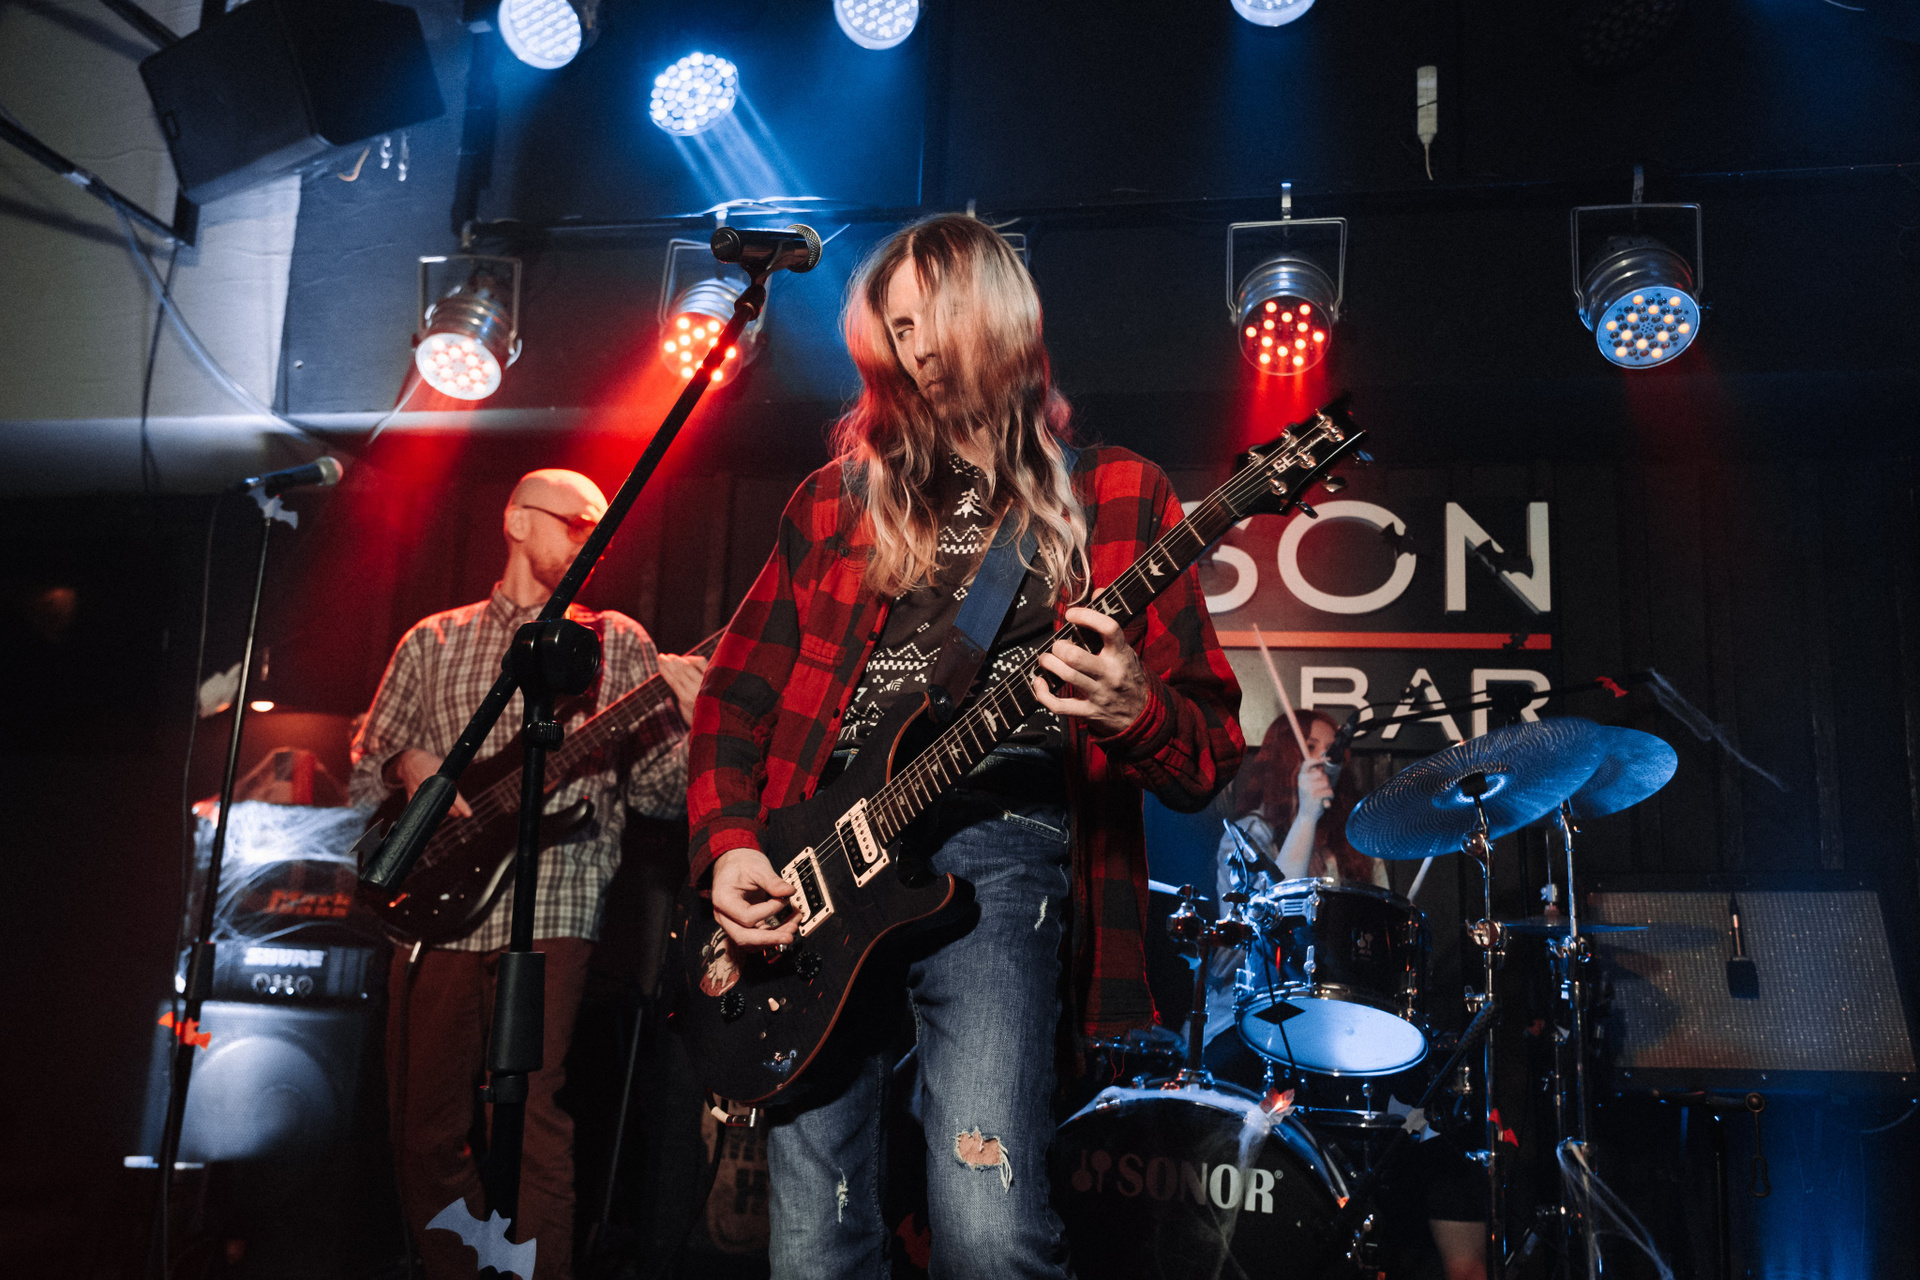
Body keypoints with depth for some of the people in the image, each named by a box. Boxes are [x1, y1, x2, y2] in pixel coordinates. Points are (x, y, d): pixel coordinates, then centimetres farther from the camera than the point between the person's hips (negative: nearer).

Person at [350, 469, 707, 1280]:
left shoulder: (615, 642, 10)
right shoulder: (433, 641, 16)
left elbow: (658, 793, 3)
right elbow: (363, 768, 17)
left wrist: (684, 722, -16)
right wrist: (408, 766, -4)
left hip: (551, 910, -3)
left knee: (533, 1121, -14)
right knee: (425, 1131, 8)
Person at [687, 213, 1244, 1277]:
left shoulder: (1115, 499, 8)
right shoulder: (839, 497, 16)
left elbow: (1211, 756, 4)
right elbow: (737, 691, 17)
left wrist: (1133, 711, -18)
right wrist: (728, 845, 0)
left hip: (999, 846, -3)